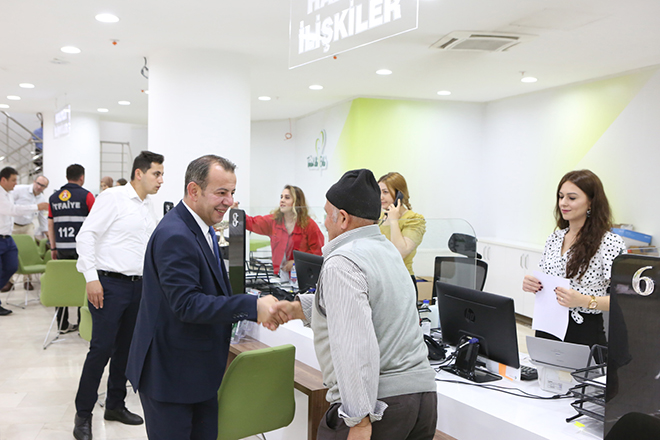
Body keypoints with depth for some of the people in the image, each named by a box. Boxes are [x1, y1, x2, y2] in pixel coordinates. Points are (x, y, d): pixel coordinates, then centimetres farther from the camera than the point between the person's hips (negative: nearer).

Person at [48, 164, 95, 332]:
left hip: (62, 248, 5)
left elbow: (50, 224, 12)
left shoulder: (54, 197, 10)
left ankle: (63, 324, 14)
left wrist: (53, 248, 17)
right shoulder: (86, 195, -5)